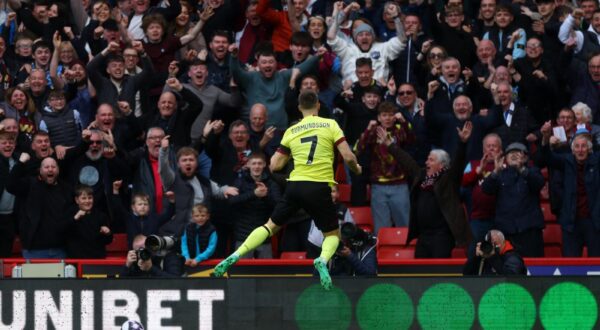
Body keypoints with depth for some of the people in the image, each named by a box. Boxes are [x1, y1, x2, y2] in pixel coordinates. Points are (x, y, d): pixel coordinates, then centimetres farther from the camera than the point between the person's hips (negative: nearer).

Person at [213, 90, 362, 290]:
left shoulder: (291, 131, 11)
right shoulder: (330, 125, 2)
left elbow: (275, 165, 12)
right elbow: (348, 156, -4)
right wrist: (356, 168, 17)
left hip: (295, 185, 2)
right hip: (320, 187, -2)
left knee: (271, 226, 18)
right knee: (333, 234, 14)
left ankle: (235, 256, 2)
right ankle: (323, 260, -19)